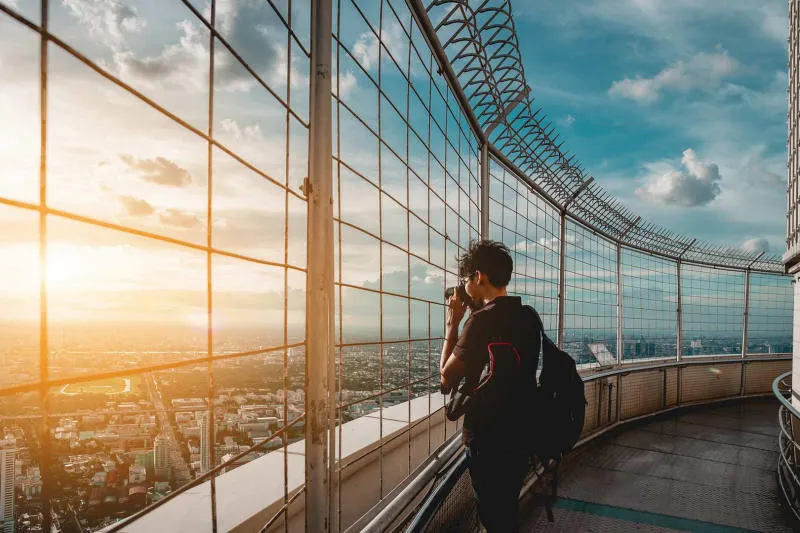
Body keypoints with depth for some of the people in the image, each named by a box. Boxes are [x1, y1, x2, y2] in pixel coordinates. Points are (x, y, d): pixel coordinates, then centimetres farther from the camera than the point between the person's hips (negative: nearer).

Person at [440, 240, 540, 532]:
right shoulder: (528, 316, 3)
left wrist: (452, 324, -9)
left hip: (489, 438, -8)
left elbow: (448, 378, -17)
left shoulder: (483, 319, -22)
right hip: (520, 432, 8)